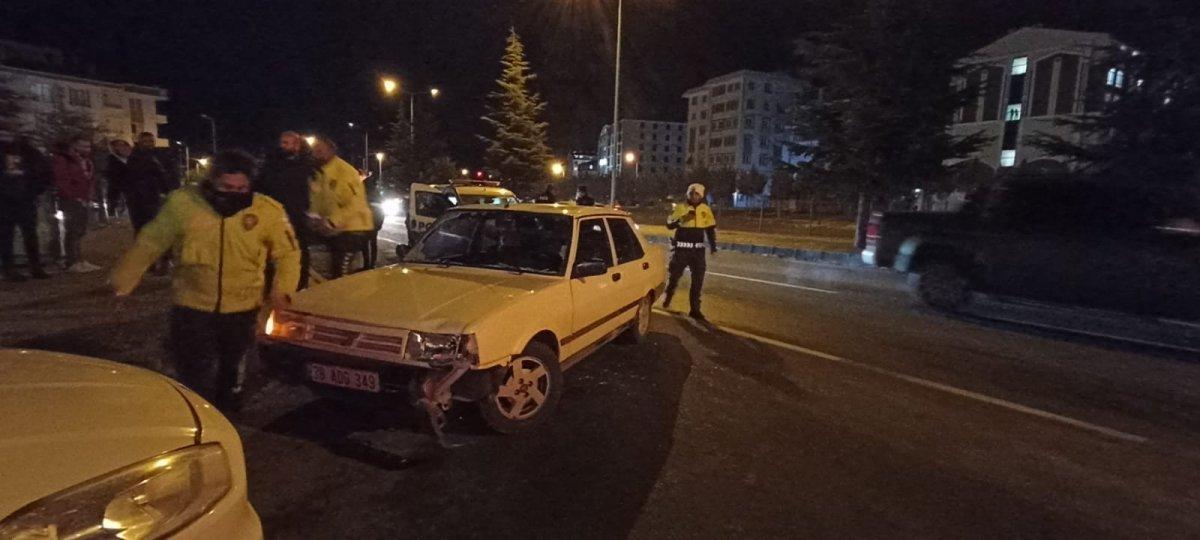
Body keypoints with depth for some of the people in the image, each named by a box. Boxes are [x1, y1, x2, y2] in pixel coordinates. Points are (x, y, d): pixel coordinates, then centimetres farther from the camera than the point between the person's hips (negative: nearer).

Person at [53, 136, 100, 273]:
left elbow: (91, 180, 18)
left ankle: (80, 260, 15)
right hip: (70, 201, -7)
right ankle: (71, 263, -6)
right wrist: (75, 198, -14)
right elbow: (61, 182, -12)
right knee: (72, 231, -8)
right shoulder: (63, 160, -6)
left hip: (84, 201, 7)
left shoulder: (87, 161, 16)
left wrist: (89, 198, 8)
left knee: (80, 232, 10)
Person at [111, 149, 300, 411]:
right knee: (193, 375, 3)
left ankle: (227, 415, 47)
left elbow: (288, 253, -4)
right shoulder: (181, 202, -11)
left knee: (232, 367, 23)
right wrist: (121, 281, 5)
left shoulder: (268, 211, -12)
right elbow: (148, 244, 0)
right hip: (192, 307, -1)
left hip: (242, 309, 1)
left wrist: (282, 288, -17)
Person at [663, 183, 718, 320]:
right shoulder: (680, 208, -5)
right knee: (674, 275, 10)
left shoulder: (706, 210, 3)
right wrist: (678, 221, -29)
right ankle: (667, 298, 37)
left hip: (698, 249, 2)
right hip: (681, 248, -2)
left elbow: (711, 229, 13)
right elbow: (669, 225, -10)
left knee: (698, 280, 2)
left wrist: (713, 245, 5)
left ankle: (695, 309, 12)